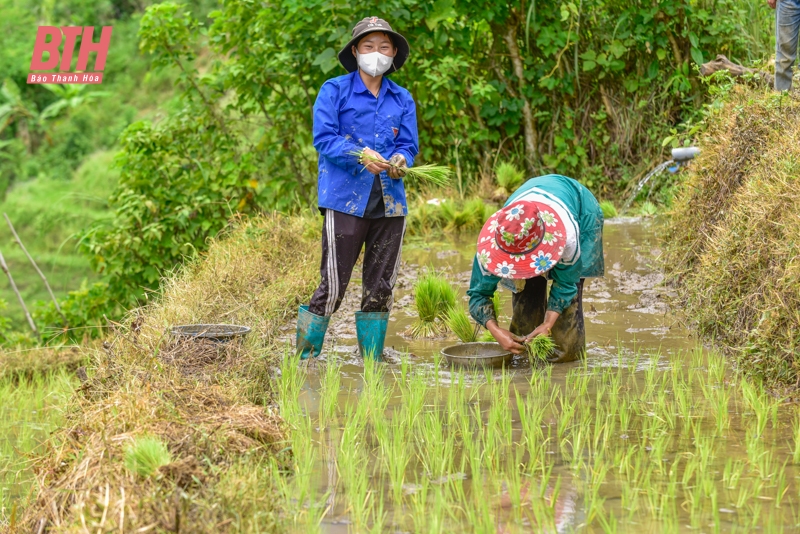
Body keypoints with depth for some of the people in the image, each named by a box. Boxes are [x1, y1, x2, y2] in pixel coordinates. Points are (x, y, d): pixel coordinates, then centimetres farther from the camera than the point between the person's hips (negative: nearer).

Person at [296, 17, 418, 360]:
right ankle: (304, 361, 1)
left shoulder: (402, 100, 14)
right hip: (345, 200, -5)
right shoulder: (335, 91, 2)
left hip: (390, 202, 5)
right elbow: (323, 138, -7)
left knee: (380, 288, 9)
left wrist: (400, 160, -15)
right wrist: (360, 154, -22)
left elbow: (409, 145, 9)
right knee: (333, 287, -8)